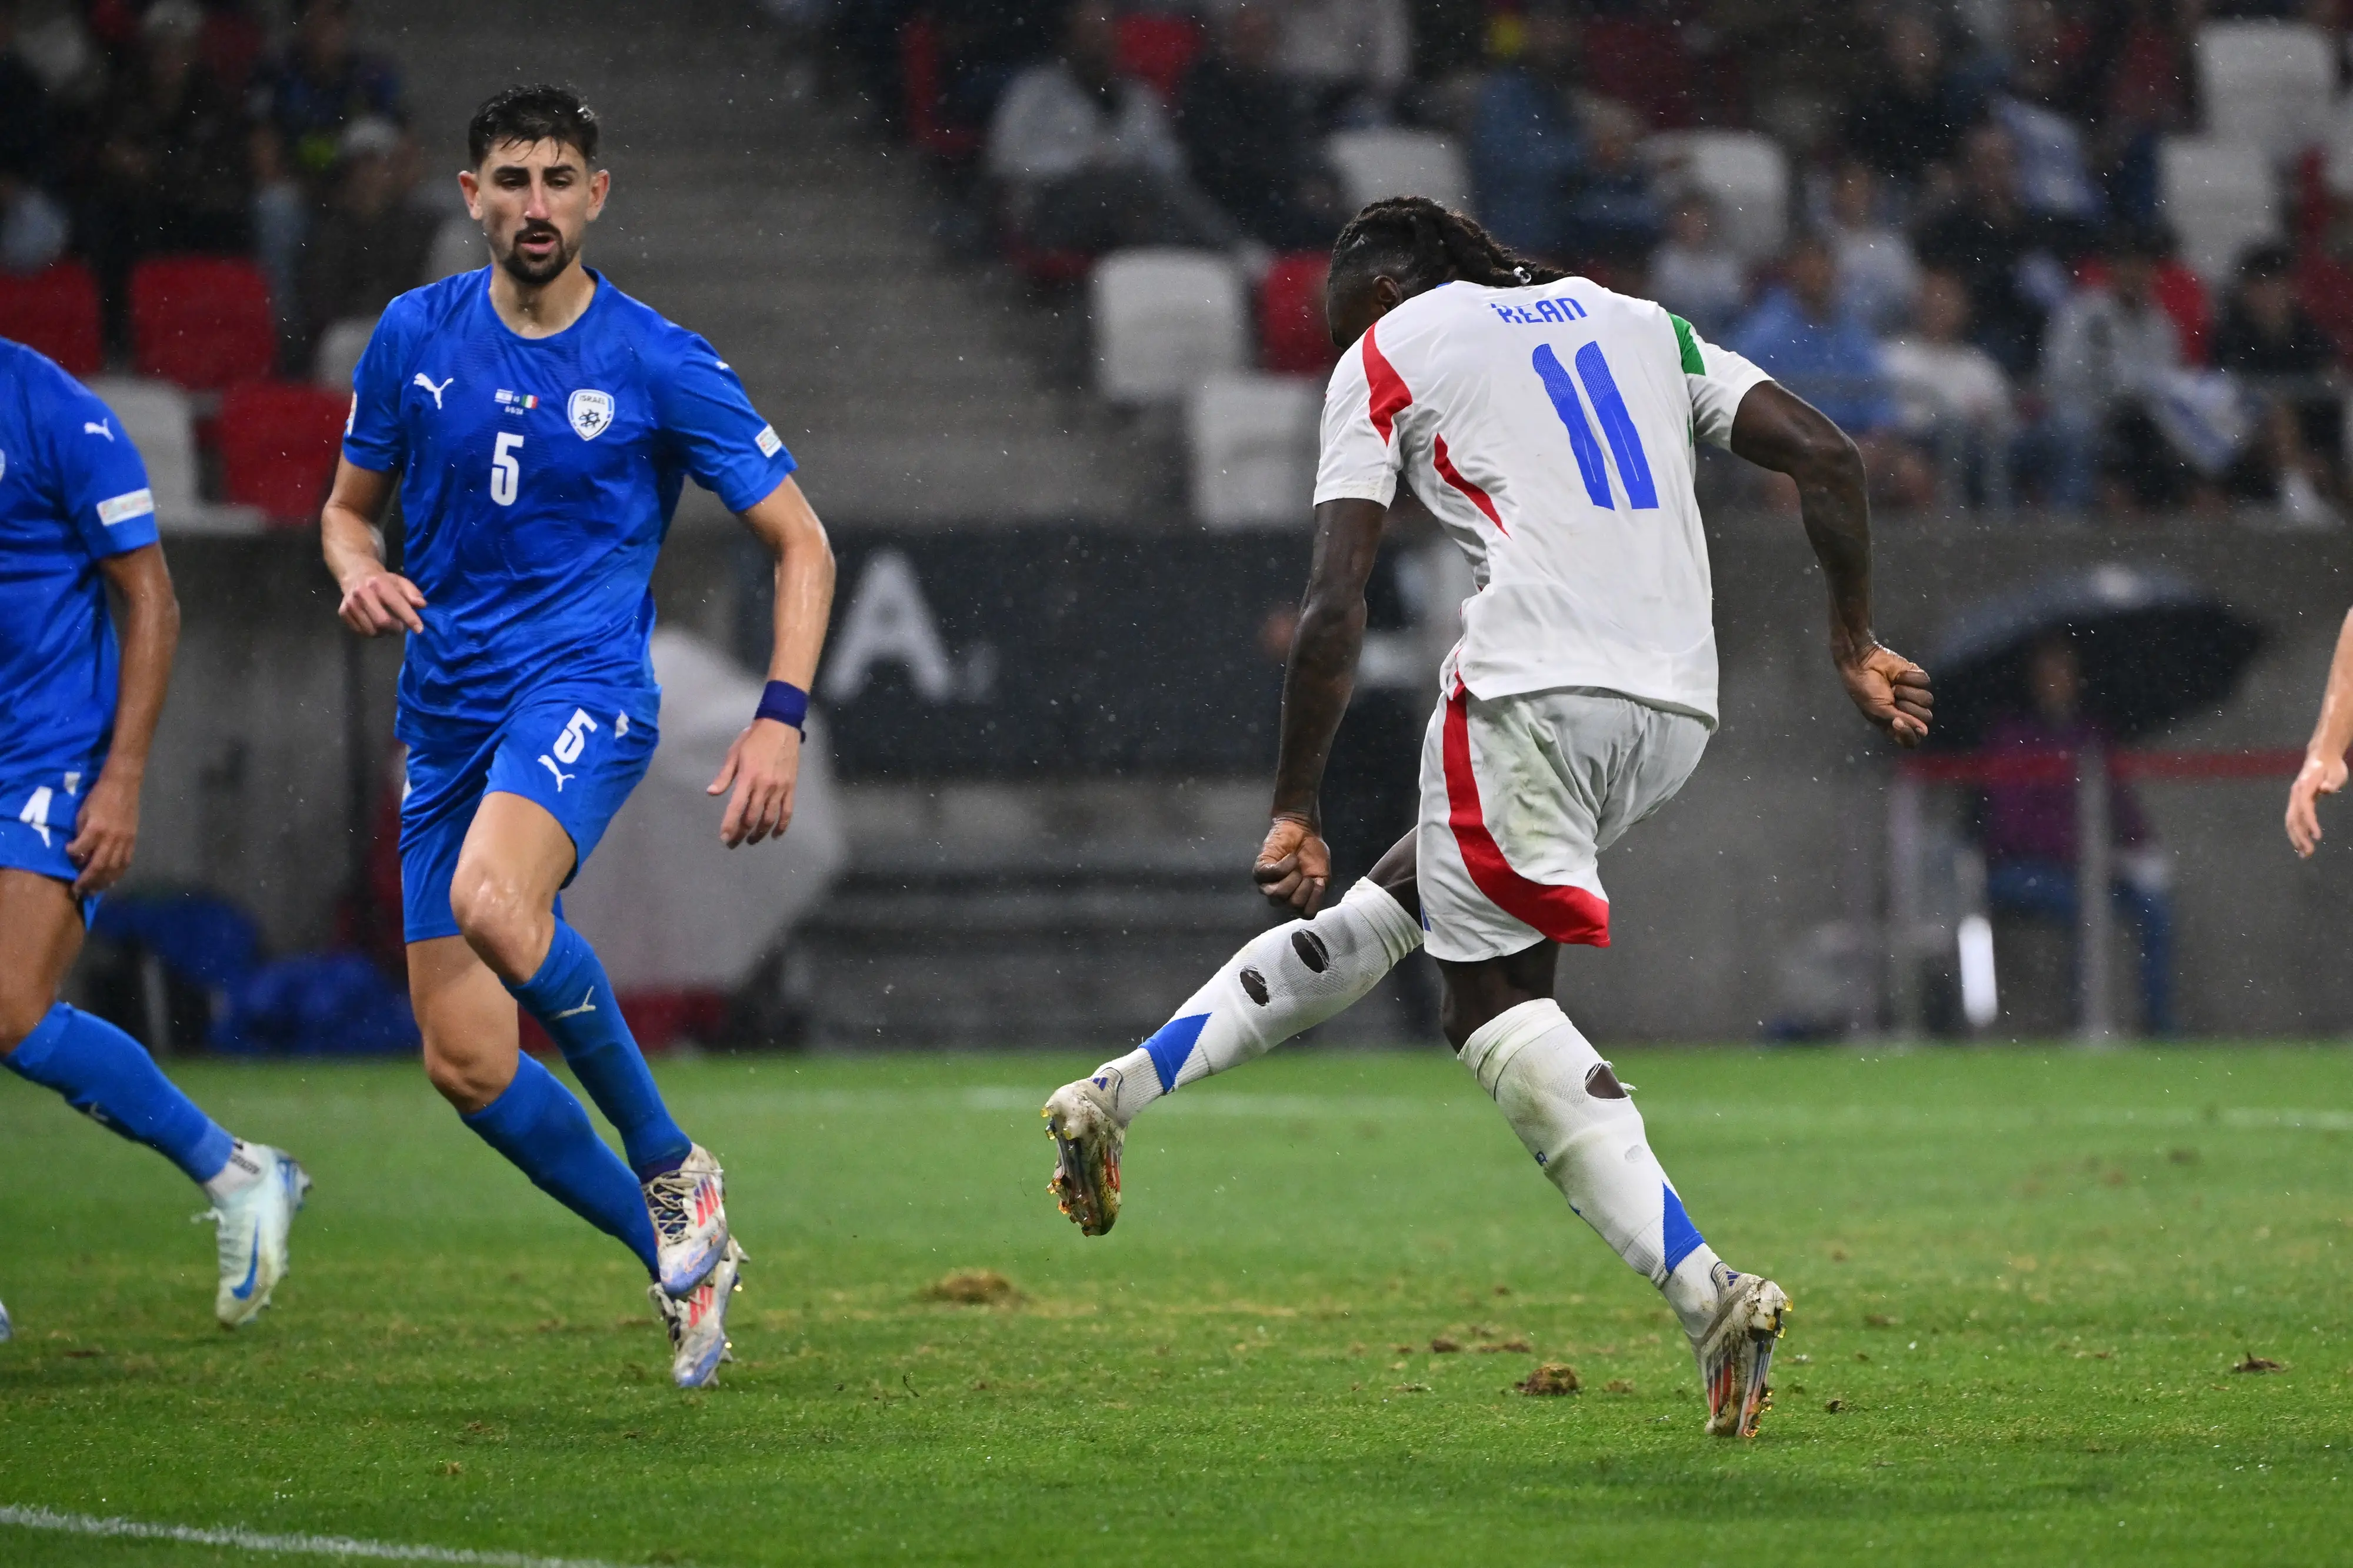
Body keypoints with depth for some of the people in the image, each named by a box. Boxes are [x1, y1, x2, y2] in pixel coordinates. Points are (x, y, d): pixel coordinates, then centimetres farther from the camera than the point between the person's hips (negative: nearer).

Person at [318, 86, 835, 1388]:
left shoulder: (660, 366, -3)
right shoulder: (414, 337, 7)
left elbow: (801, 543, 2)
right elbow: (349, 503, 19)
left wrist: (781, 718, -10)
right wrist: (359, 571, -5)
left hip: (582, 690, -5)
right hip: (446, 717, 5)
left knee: (492, 903, -36)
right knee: (465, 1064, -2)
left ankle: (669, 1167, -17)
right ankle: (680, 1260, 16)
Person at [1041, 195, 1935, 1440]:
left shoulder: (1387, 355, 11)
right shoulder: (1637, 323, 25)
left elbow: (1335, 605, 1)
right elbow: (1825, 457, 15)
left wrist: (1296, 812, 3)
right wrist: (1855, 644, 23)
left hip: (1532, 693, -6)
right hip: (1675, 716, 6)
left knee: (1499, 1010, -3)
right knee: (1385, 909, 20)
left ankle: (1702, 1290, -17)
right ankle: (1119, 1095, 16)